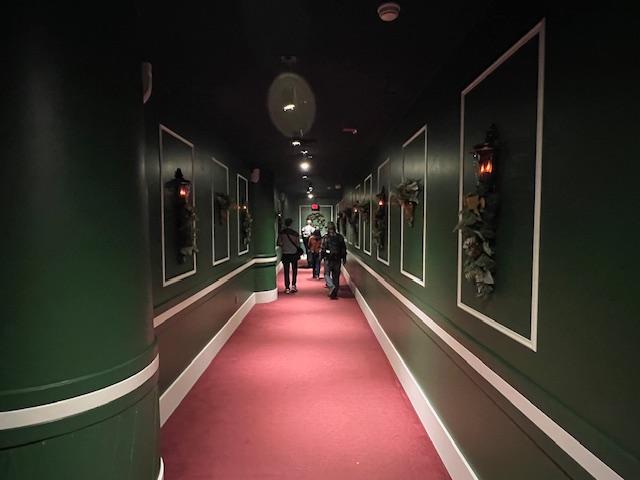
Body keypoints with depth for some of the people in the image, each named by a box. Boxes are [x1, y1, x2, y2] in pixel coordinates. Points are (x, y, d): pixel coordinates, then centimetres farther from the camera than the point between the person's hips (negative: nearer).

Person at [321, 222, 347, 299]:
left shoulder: (326, 237, -6)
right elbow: (344, 249, 7)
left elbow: (323, 249, -8)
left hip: (329, 259, -3)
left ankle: (331, 286, -17)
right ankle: (334, 293, 13)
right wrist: (344, 259, 13)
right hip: (338, 259, 3)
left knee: (327, 274, 9)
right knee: (336, 276, 10)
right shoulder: (340, 237, 5)